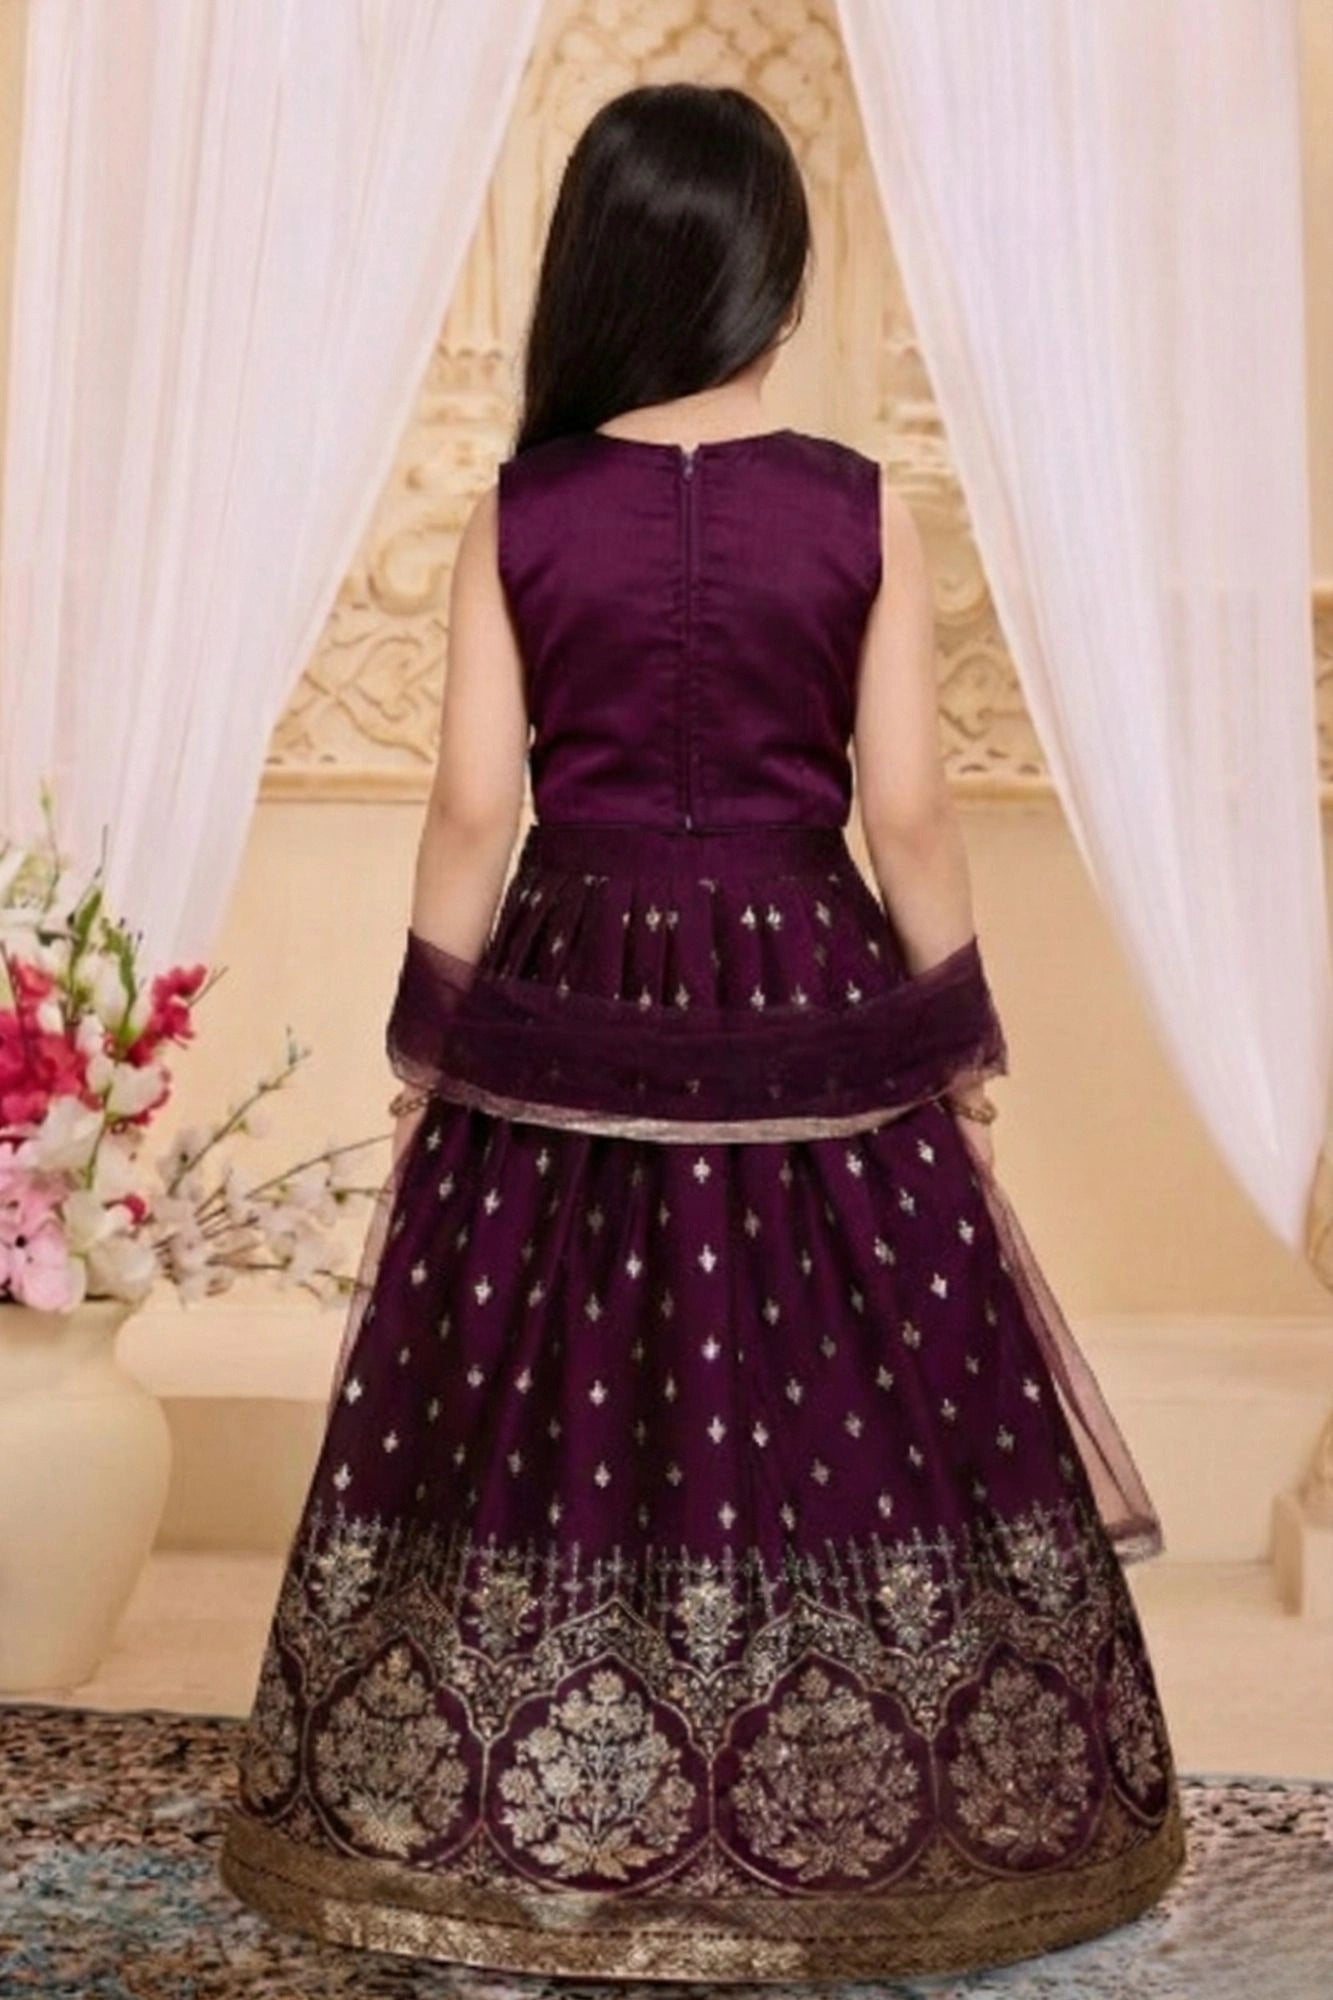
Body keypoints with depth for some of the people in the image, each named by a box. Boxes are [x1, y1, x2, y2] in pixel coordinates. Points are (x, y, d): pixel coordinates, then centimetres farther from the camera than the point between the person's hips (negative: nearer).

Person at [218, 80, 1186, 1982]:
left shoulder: (518, 520, -4)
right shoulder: (863, 512, -5)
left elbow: (472, 812, -5)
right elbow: (910, 816, -5)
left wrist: (426, 1048, 5)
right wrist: (960, 1043, 6)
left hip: (566, 1008, 1)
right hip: (807, 1006, 0)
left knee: (556, 1425, 10)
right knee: (842, 1415, 11)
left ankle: (515, 1828, 20)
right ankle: (863, 1830, 22)